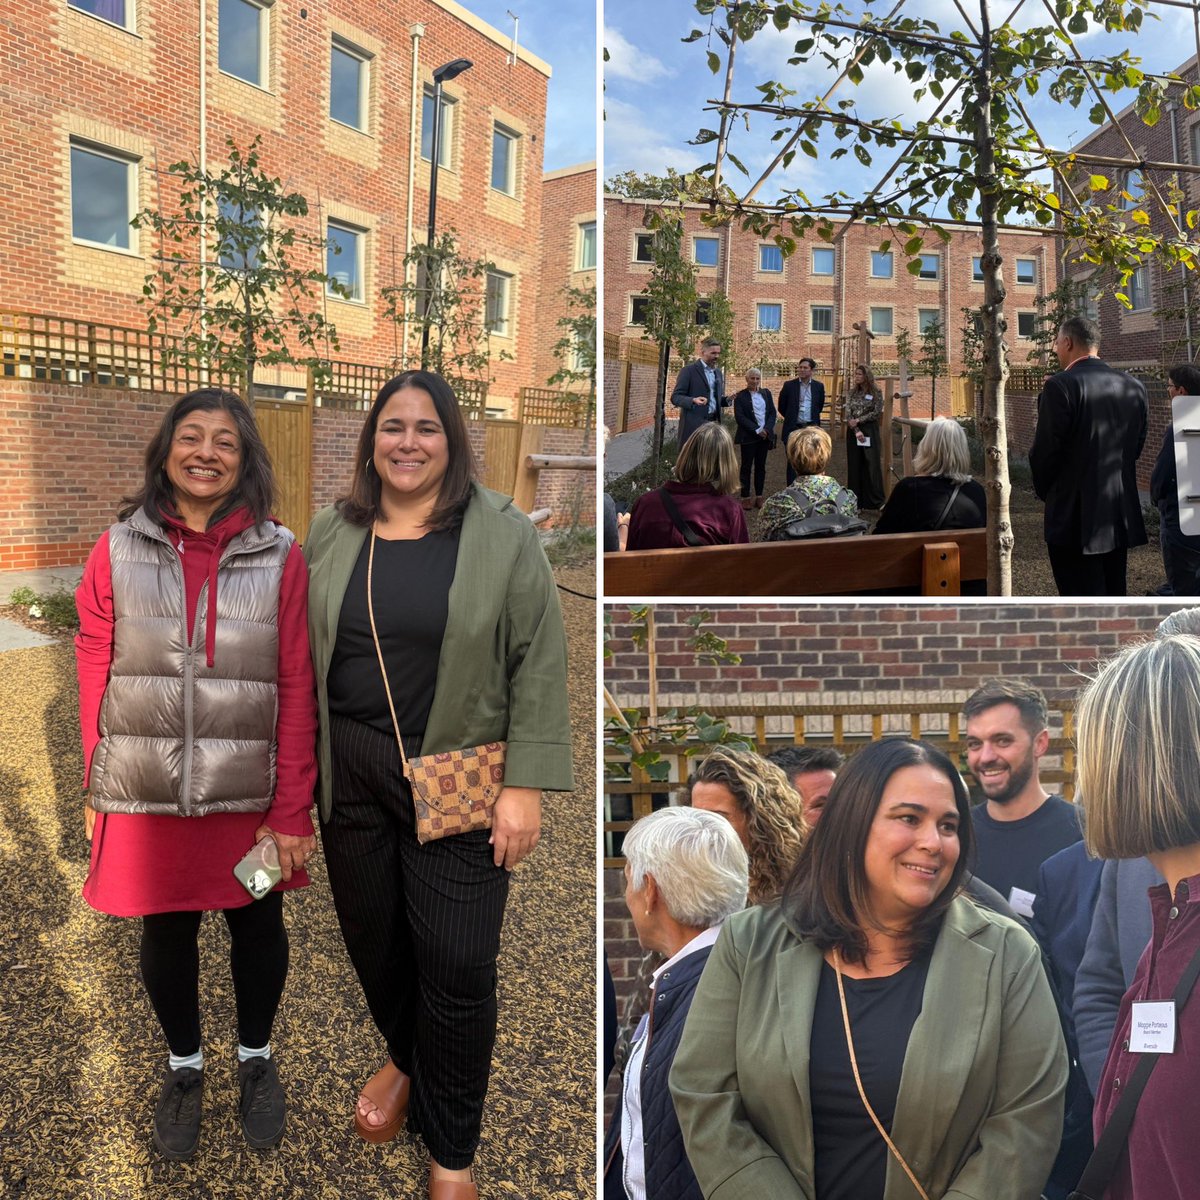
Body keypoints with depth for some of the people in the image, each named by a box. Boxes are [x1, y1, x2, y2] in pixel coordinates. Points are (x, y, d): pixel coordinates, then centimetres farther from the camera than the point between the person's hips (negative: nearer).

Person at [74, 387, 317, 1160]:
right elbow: (95, 676, 1)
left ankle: (257, 1057, 44)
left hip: (250, 795, -1)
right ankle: (185, 1066, 44)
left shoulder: (281, 556, -7)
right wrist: (97, 790, 2)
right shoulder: (118, 550, -3)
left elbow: (297, 689, -8)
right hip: (145, 794, 1)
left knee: (257, 927, 17)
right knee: (166, 932, 18)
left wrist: (292, 809, -9)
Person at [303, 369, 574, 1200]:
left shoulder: (505, 537, -7)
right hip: (350, 777, 4)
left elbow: (540, 666, -9)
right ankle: (404, 1058, 47)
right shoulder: (331, 536, 5)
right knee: (372, 938, 17)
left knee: (456, 966, 3)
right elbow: (301, 655, 10)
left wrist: (526, 784, -13)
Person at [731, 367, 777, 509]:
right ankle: (745, 498, 6)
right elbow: (739, 417, -11)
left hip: (765, 436, 4)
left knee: (761, 466, 7)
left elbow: (772, 412, 6)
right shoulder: (740, 396, -4)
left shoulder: (766, 393, 9)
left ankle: (759, 497, 11)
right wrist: (757, 430, -16)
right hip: (748, 437, -4)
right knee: (746, 467, 1)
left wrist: (766, 429, -9)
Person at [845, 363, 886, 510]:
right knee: (854, 465, 4)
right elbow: (848, 414, -1)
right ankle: (856, 500, 10)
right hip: (853, 432, 3)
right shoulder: (852, 393, 7)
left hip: (870, 432, -3)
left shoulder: (875, 393, -2)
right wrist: (856, 431, -13)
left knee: (872, 465, -4)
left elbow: (877, 412, -10)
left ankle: (876, 500, 2)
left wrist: (858, 420, -13)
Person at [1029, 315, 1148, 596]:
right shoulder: (1134, 387, 6)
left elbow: (1045, 452, -13)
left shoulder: (1060, 386, -14)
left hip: (1076, 519, -6)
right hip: (1122, 517, 7)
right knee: (1114, 595, 18)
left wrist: (1045, 492, 4)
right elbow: (1135, 448, 11)